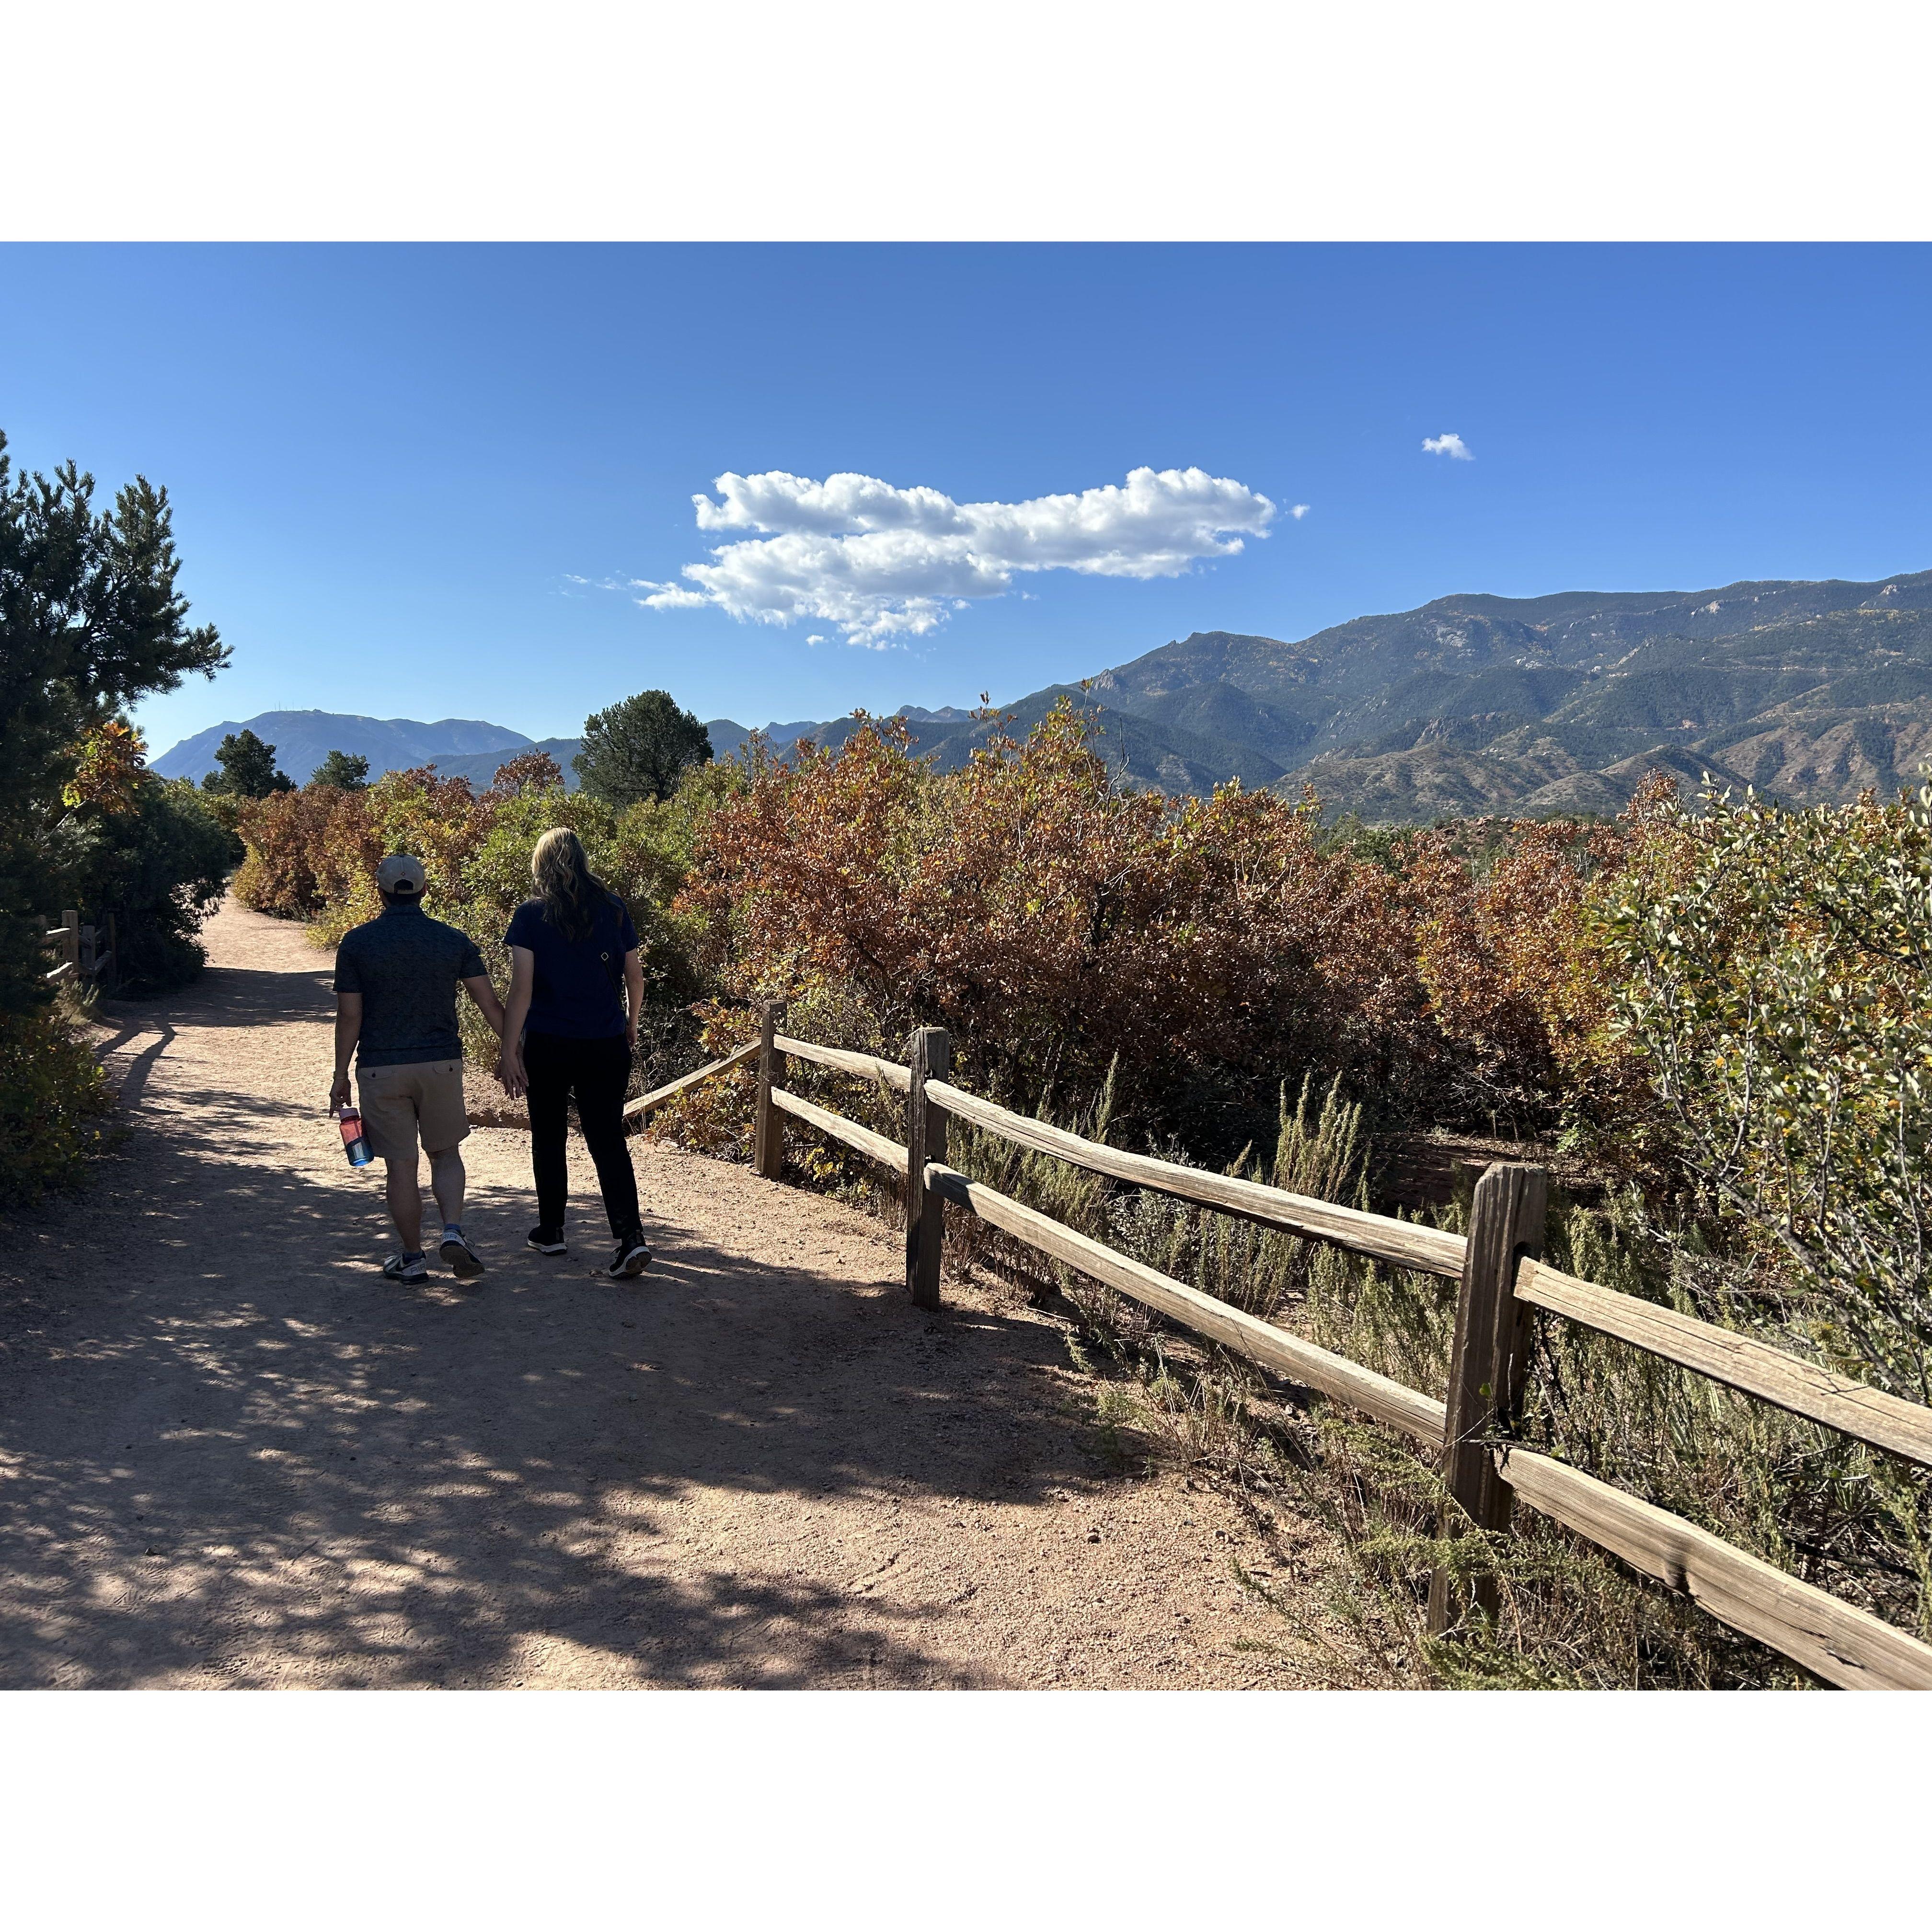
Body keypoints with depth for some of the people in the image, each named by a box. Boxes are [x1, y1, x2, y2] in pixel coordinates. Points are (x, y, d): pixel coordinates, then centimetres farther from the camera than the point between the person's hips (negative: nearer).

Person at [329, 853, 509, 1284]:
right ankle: (454, 1231, -4)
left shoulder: (356, 942, -3)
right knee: (446, 1154, 17)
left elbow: (349, 1015, -4)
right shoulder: (454, 940, 1)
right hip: (441, 1064, 1)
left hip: (381, 1070, -1)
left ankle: (412, 1259, 16)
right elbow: (490, 1003, -1)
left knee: (401, 1166, 7)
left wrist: (341, 1077, 3)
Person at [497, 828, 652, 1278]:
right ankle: (631, 1237, -8)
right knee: (607, 1141, 5)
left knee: (548, 1138, 16)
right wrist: (631, 1025, 21)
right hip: (606, 1046, 2)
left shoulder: (532, 915, -6)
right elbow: (635, 977, 5)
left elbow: (522, 987, -11)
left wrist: (509, 1051, -8)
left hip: (547, 1044, -2)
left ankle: (551, 1232, 27)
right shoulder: (613, 909, 1)